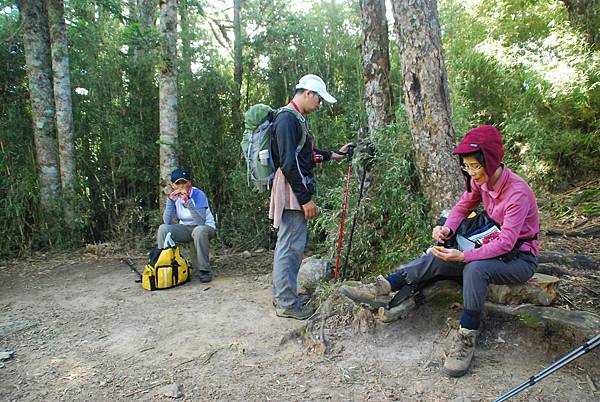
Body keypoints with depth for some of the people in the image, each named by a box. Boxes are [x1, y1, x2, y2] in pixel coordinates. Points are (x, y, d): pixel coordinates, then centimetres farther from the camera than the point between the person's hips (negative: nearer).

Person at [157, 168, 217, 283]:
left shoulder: (198, 194, -21)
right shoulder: (174, 196, -6)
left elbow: (201, 222, -32)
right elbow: (167, 222, -16)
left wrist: (188, 202, -40)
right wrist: (170, 200, -26)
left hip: (206, 227, -4)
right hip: (185, 229, 5)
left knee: (199, 231, -38)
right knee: (163, 229, -19)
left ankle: (203, 270, -24)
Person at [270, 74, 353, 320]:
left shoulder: (297, 118, 18)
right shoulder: (287, 118, -14)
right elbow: (288, 163, -22)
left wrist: (333, 155, 27)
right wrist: (305, 198, -21)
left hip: (297, 190, 11)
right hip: (292, 190, -11)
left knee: (288, 244, 16)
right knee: (291, 246, -5)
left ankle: (282, 294, 28)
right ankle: (287, 303, 5)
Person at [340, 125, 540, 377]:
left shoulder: (517, 192, -26)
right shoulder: (480, 181, -5)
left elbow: (506, 242, -31)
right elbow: (462, 207, 5)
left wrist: (463, 256, -40)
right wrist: (447, 229, -17)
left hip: (521, 258, -7)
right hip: (494, 249, 7)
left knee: (474, 269, -37)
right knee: (436, 259, -13)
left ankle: (466, 338, -26)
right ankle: (380, 288, -14)